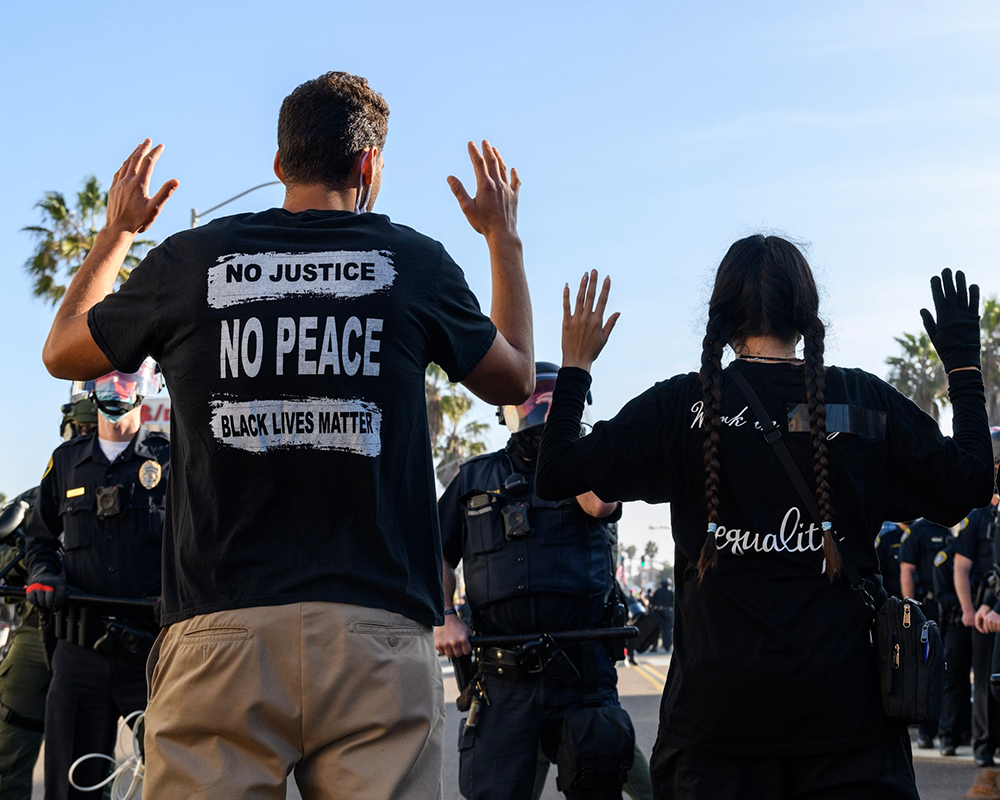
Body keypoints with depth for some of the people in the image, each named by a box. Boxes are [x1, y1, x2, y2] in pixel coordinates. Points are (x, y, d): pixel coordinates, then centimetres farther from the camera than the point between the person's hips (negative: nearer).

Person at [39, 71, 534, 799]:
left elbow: (64, 352, 26)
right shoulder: (415, 264, 6)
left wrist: (117, 231, 42)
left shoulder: (190, 261, 7)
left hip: (219, 629, 1)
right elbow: (514, 380, 25)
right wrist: (504, 238, 38)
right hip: (375, 631, 0)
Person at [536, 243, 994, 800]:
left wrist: (575, 365, 16)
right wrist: (964, 365, 18)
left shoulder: (683, 405, 0)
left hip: (718, 702, 0)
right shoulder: (866, 400, 2)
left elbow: (557, 476, 2)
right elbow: (970, 487, 7)